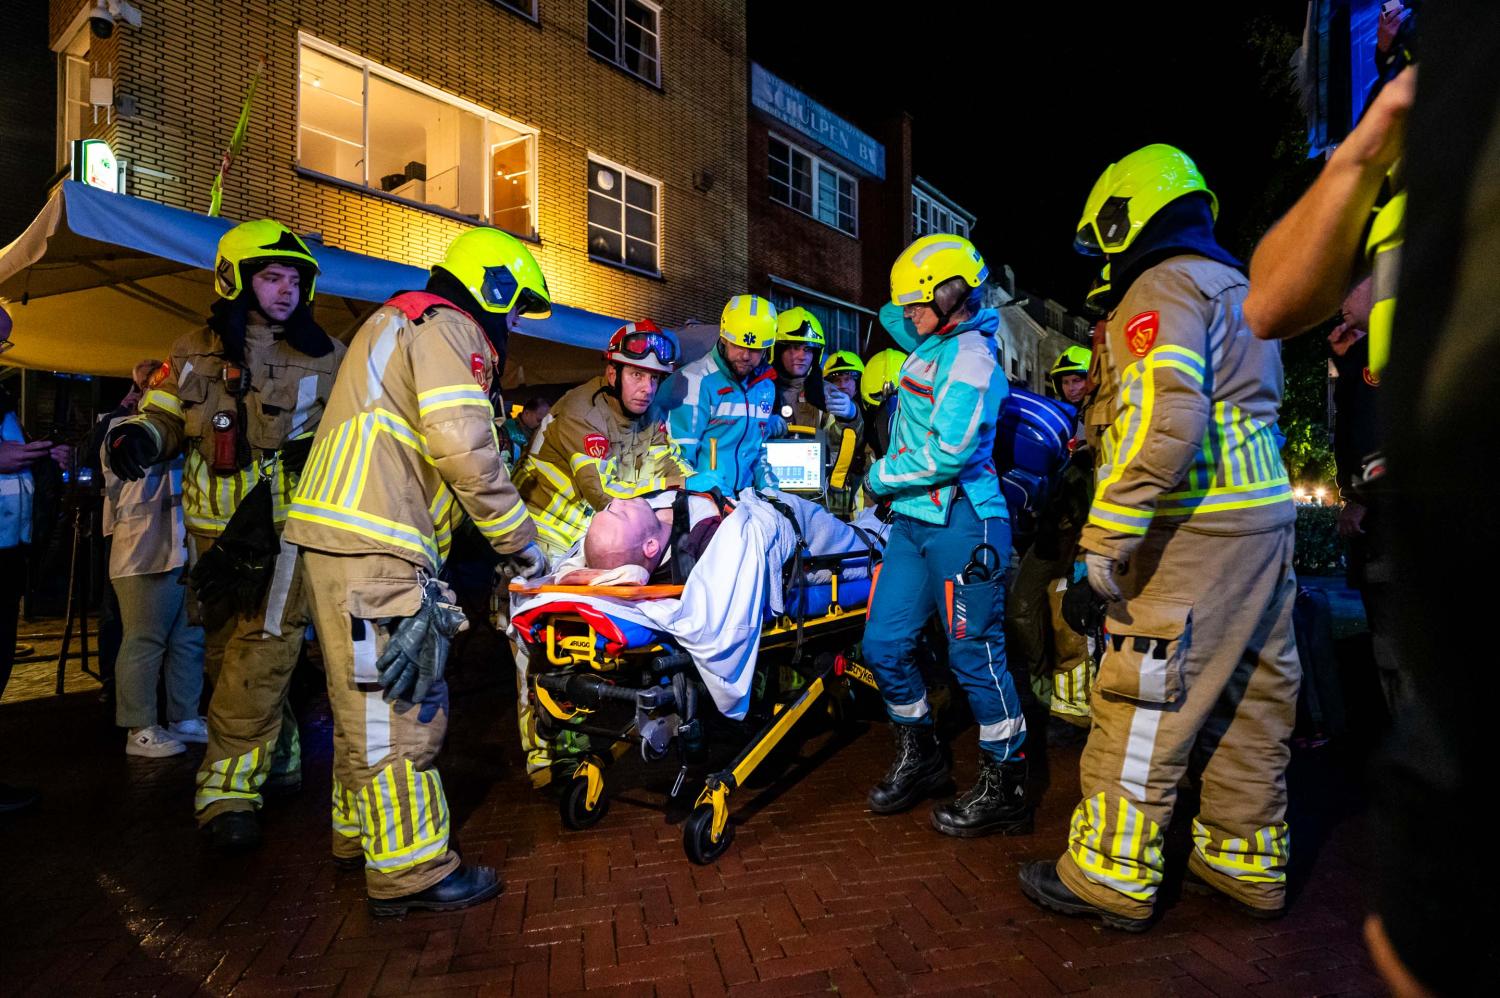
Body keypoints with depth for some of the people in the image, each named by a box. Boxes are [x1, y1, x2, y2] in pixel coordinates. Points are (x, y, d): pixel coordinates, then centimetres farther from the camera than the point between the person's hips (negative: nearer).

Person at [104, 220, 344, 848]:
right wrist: (135, 438, -11)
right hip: (215, 529, 4)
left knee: (259, 654, -12)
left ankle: (229, 788, -5)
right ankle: (278, 754, 33)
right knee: (225, 653, 15)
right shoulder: (195, 353, 10)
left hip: (287, 524, -4)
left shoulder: (326, 357, 4)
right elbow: (162, 416, 10)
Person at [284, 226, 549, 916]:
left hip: (335, 535, 11)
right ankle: (410, 869, 3)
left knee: (364, 698, 18)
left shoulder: (396, 323, 27)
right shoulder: (448, 328, -5)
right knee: (399, 705, -6)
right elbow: (466, 451, -19)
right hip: (372, 547, -11)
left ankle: (361, 833, 32)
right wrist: (519, 542, -9)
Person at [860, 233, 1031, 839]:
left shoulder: (968, 354, -11)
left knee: (975, 654, -1)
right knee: (883, 645, 9)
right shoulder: (932, 347, 16)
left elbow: (949, 452, -21)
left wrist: (879, 477, -9)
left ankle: (1005, 789, 16)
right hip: (915, 520, 9)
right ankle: (919, 759, 28)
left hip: (961, 522, -9)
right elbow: (896, 321, 40)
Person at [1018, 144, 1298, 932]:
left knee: (1143, 703, -3)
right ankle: (1246, 862, 29)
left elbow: (1166, 418, -24)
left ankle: (1112, 875, 7)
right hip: (1265, 515, 10)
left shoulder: (1162, 289, -9)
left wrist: (1108, 536, -23)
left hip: (1195, 532, -10)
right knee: (1250, 700, 15)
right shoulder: (1239, 288, 22)